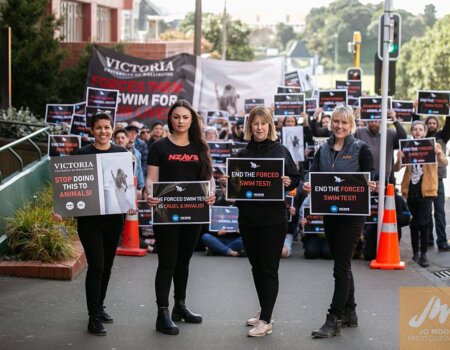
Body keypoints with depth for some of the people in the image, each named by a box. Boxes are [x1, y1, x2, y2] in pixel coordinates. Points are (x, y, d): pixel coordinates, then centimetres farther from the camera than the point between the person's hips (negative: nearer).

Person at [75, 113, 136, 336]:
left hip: (114, 215, 3)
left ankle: (99, 307, 31)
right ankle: (94, 317, -3)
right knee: (96, 266, -9)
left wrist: (130, 204, -8)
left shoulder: (121, 153, 5)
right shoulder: (83, 153, -2)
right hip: (89, 217, -3)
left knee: (107, 265, 13)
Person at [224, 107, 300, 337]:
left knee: (269, 268, -3)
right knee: (256, 266, 13)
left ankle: (266, 320, -2)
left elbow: (295, 179, 3)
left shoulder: (281, 151, 1)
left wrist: (288, 182, -18)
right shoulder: (242, 154, 8)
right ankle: (264, 311, 28)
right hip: (248, 217, 4)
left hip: (273, 217, -4)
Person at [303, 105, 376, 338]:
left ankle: (334, 320, -2)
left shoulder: (361, 149, -4)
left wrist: (371, 186, -28)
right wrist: (308, 186, -19)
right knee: (342, 265, 15)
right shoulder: (323, 150, 9)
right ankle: (349, 312, 26)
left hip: (351, 214, -5)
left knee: (341, 268, -5)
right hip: (329, 213, 5)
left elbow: (370, 179, -6)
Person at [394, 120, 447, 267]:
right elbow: (397, 169, 2)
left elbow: (445, 164, -13)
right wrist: (399, 159, -20)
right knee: (414, 223, 10)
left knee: (423, 223, -10)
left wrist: (439, 154, -35)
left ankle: (424, 254, -4)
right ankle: (415, 253, 18)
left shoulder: (433, 146, 1)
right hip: (411, 189, 3)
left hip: (426, 190, -3)